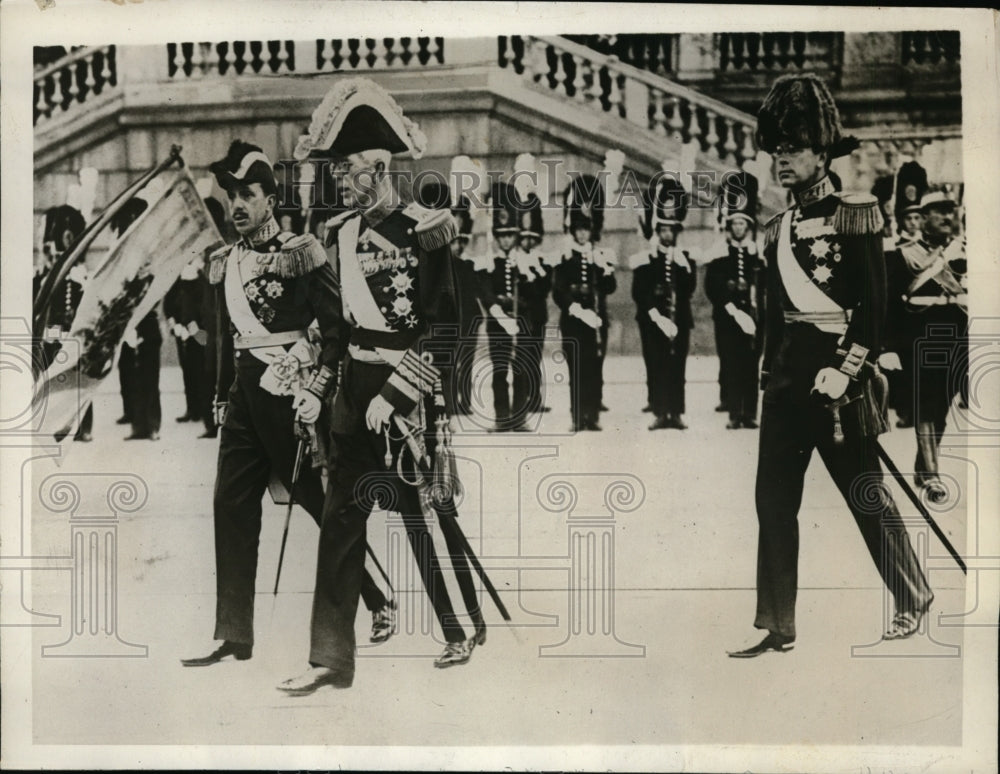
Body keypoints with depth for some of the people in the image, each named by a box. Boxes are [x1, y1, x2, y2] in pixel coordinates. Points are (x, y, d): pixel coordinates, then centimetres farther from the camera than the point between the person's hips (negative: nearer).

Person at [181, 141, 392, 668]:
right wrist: (223, 395, 21)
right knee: (231, 507, 3)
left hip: (289, 393, -6)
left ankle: (381, 602, 18)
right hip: (245, 393, 7)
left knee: (322, 502, 0)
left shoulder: (301, 254, -7)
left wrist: (318, 389, -15)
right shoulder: (223, 264, 12)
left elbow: (336, 328, -9)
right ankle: (234, 637, 10)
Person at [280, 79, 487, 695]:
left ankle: (468, 630, 24)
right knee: (341, 517, 3)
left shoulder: (424, 232, -11)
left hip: (410, 391, -6)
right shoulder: (340, 232, 9)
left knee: (426, 516, 3)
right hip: (356, 390, 6)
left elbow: (444, 328, -13)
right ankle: (330, 658, 9)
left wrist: (393, 395, -16)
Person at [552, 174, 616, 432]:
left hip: (597, 321, 2)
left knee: (595, 369, 2)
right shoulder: (564, 259, 3)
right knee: (576, 370, -2)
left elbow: (610, 288, -1)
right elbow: (558, 292, -4)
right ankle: (578, 418, 1)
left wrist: (604, 267, -17)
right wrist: (577, 310, -16)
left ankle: (593, 416, 5)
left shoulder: (603, 257, 9)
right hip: (572, 322, -2)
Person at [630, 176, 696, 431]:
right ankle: (659, 412, 1)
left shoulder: (686, 258, 10)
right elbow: (639, 293, -5)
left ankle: (676, 413, 4)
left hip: (679, 321, 2)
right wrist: (658, 317, -13)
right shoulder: (644, 260, 3)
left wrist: (681, 263, -12)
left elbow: (689, 288, -2)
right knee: (656, 368, -3)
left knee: (677, 367, 1)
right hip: (653, 322, -2)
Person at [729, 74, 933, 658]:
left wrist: (846, 369, -17)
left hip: (838, 378, -6)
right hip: (787, 381, 6)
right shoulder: (778, 230, 13)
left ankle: (915, 599, 25)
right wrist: (773, 374, 16)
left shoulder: (856, 215, -4)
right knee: (774, 502, 2)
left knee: (867, 495, 5)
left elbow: (875, 304, -9)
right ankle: (777, 629, 8)